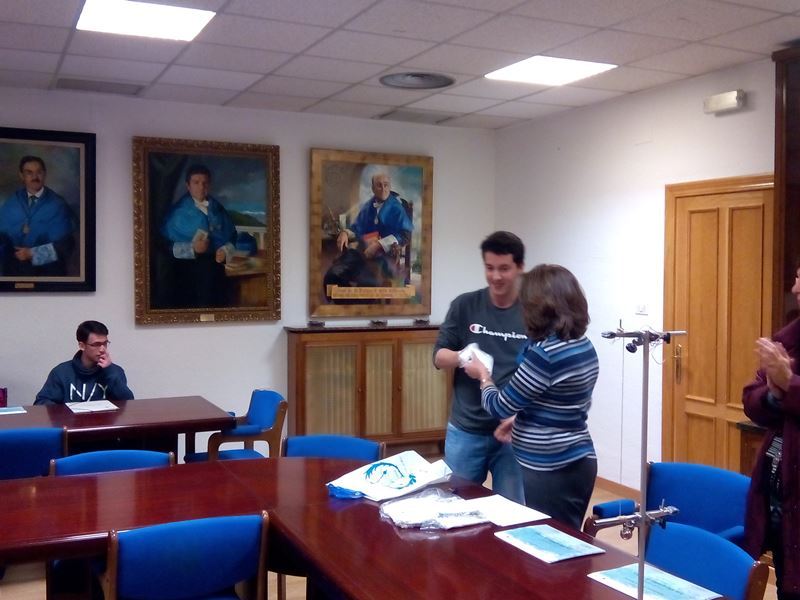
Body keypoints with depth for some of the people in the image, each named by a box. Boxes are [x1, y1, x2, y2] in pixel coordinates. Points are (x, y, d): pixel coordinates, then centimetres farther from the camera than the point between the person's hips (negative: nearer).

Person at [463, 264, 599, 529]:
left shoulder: (545, 353, -22)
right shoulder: (584, 345, 5)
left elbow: (500, 407, -13)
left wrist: (483, 375, 5)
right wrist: (522, 419, 21)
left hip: (552, 472, -9)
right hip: (578, 462, 9)